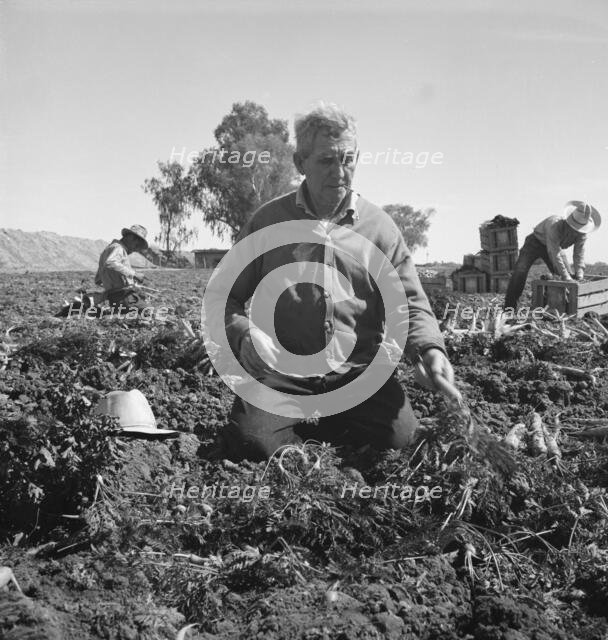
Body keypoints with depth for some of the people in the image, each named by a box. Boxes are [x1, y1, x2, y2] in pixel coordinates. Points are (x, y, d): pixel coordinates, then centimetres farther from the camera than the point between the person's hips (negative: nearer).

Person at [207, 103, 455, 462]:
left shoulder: (380, 226, 7)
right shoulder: (268, 221, 6)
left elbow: (410, 303, 7)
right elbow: (226, 297, 10)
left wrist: (429, 348, -14)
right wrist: (244, 334, -12)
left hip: (360, 372, 2)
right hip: (283, 371, -1)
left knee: (403, 440, -22)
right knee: (252, 446, -27)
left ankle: (316, 430, 8)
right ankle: (302, 432, 9)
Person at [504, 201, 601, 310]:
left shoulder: (582, 233, -22)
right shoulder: (554, 225, -42)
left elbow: (579, 254, -17)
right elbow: (554, 253, -43)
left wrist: (579, 273, -33)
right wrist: (565, 275, -45)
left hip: (556, 246, 6)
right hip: (535, 243, -6)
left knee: (568, 275, -4)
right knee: (520, 272, -22)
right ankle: (509, 309, -19)